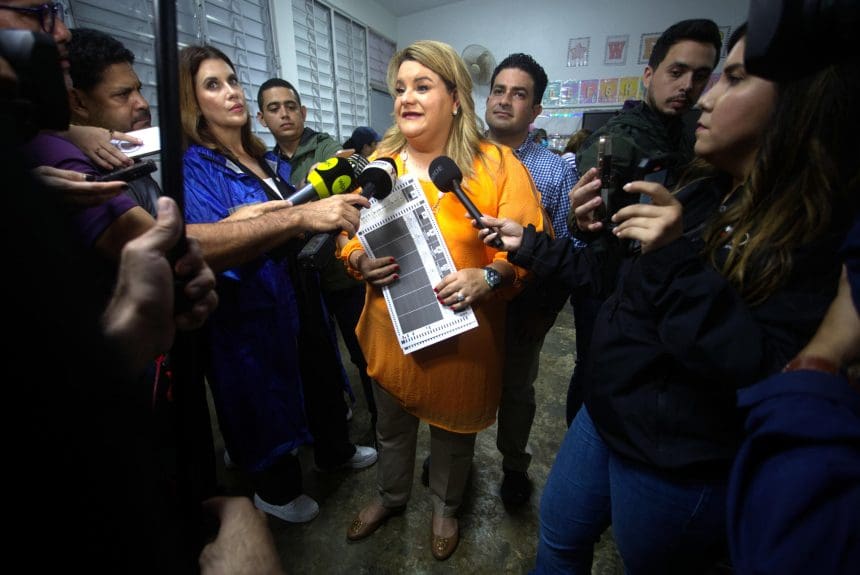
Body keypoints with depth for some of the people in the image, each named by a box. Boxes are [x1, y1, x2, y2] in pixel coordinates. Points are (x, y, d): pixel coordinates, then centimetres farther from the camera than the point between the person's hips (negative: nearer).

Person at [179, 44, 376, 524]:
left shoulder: (264, 158, 8)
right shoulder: (194, 168, -13)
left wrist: (330, 213, 1)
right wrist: (301, 216, -41)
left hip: (295, 292, 6)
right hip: (249, 309, -6)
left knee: (322, 373, 19)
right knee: (267, 395, 12)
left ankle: (335, 451, 48)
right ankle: (276, 491, 40)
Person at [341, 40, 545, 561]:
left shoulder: (497, 164, -9)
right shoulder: (380, 162, 2)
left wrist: (489, 276, -28)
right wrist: (361, 260, -15)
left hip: (462, 335, -2)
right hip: (390, 331, 3)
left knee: (453, 430, 20)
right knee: (392, 424, 24)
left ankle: (446, 506, 53)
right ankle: (391, 496, 56)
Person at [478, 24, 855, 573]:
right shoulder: (701, 196, 1)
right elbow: (626, 284, 8)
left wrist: (678, 265, -33)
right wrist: (528, 245, 4)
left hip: (684, 470, -6)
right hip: (605, 417, 6)